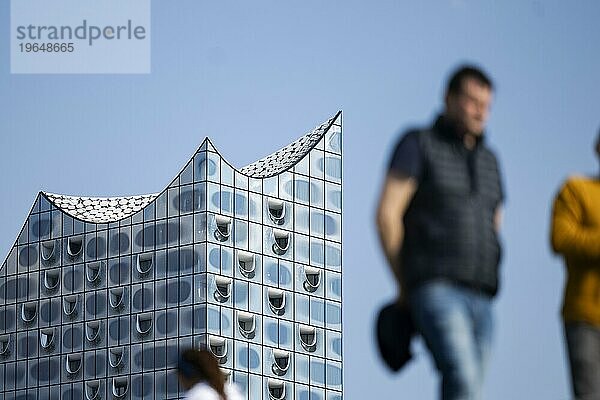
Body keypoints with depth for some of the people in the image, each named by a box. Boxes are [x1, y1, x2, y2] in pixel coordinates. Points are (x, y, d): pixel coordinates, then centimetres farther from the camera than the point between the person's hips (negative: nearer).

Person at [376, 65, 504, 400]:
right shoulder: (418, 144, 1)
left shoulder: (489, 161, 20)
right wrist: (405, 286, -1)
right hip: (435, 292, -7)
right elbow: (387, 214, -4)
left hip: (479, 298, 7)